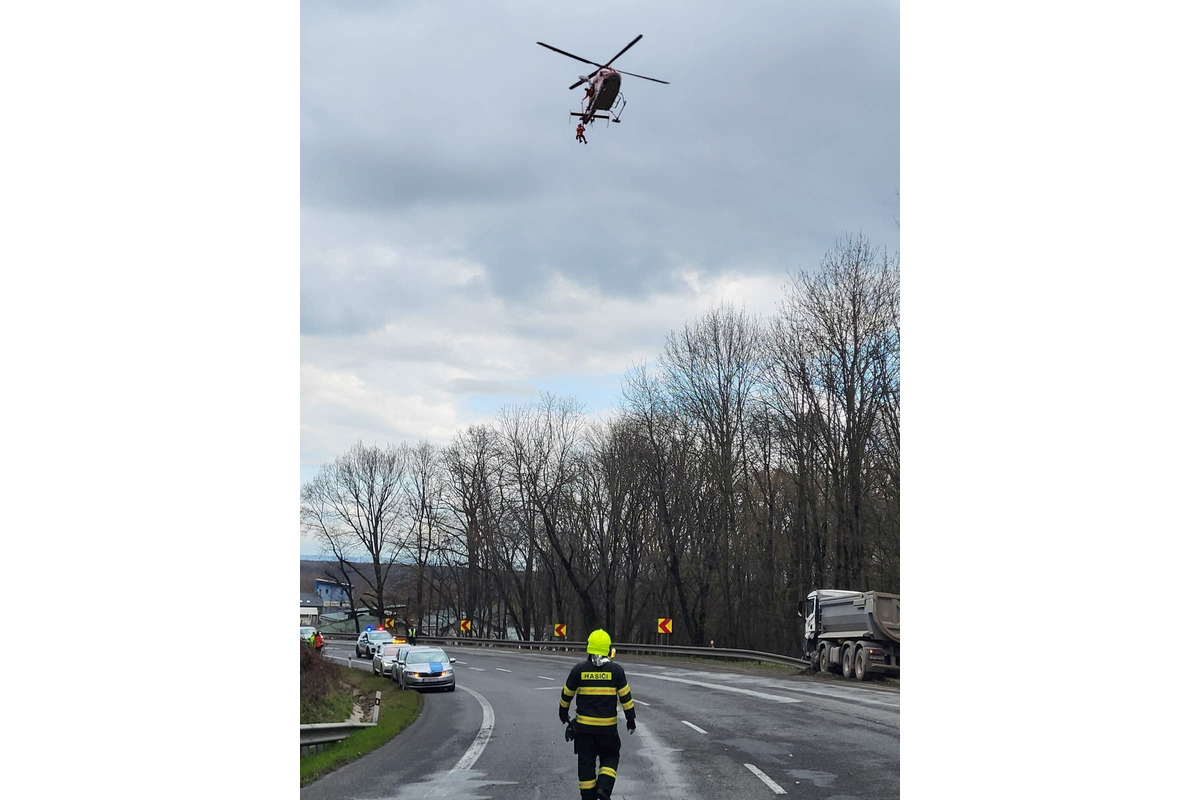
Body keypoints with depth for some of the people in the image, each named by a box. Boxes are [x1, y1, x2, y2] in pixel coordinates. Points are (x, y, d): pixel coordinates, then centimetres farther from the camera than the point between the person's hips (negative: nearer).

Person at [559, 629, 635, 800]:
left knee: (586, 762, 9)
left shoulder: (579, 669, -3)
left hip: (584, 725, 1)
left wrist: (563, 713, 23)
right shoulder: (615, 670, -5)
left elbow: (567, 694, 6)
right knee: (610, 757, 14)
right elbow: (625, 696, -2)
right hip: (608, 726, -1)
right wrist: (630, 718, 10)